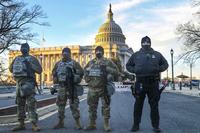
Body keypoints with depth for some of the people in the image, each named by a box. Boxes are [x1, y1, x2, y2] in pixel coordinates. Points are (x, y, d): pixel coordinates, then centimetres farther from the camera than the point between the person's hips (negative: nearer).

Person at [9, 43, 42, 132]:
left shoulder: (32, 59, 2)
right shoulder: (17, 58, 17)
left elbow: (39, 70, -6)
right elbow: (11, 68, 24)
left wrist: (30, 64, -15)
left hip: (28, 82, -6)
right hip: (19, 82, 6)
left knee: (31, 104, -11)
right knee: (20, 104, 9)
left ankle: (34, 124, -9)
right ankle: (21, 124, 18)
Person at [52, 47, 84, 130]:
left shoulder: (74, 63, -1)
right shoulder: (58, 64, 12)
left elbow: (81, 72, -4)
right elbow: (54, 73, 22)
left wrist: (76, 80, -8)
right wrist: (56, 81, 9)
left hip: (71, 87, -5)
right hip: (61, 87, 5)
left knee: (74, 105, -4)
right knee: (60, 105, 10)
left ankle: (78, 123, 4)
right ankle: (61, 122, 22)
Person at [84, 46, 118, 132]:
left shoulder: (107, 62, 1)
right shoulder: (91, 62, 13)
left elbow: (116, 70, -4)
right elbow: (85, 70, 26)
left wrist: (107, 68, -17)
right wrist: (87, 78, 10)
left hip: (103, 88, -4)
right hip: (92, 88, 4)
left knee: (105, 106, 1)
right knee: (92, 106, 9)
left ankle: (106, 124, 11)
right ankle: (92, 123, 20)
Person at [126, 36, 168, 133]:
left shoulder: (157, 54, 10)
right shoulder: (136, 55, 9)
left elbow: (165, 64, 16)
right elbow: (128, 65, 16)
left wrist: (158, 69, -3)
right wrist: (134, 70, -3)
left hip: (153, 82, 1)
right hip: (140, 83, 0)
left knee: (154, 105, 5)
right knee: (138, 105, 5)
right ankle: (136, 125, 16)